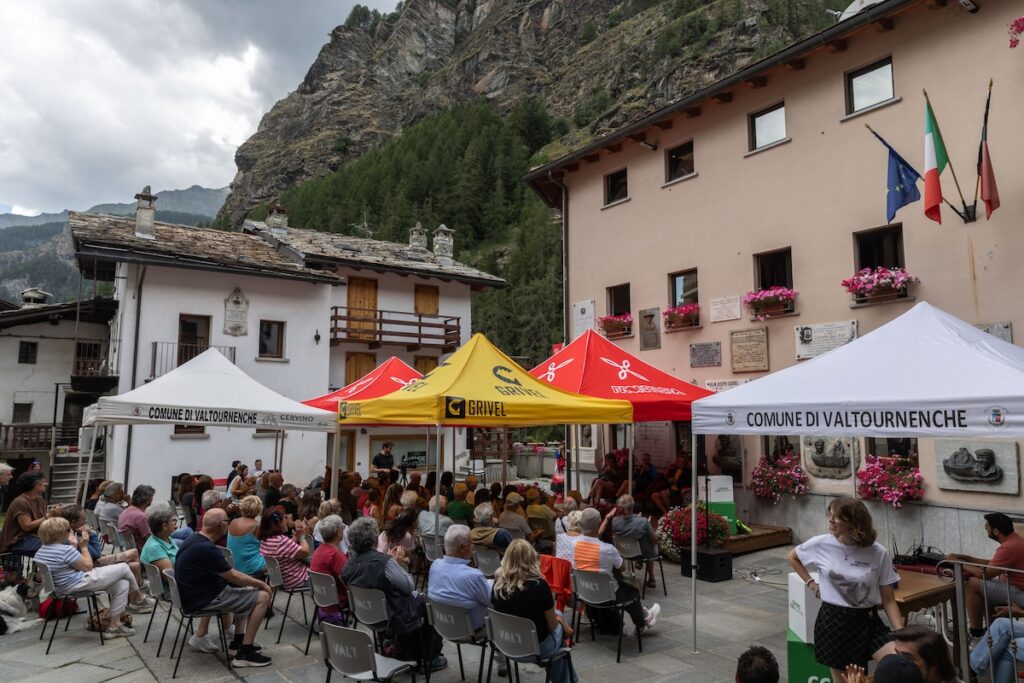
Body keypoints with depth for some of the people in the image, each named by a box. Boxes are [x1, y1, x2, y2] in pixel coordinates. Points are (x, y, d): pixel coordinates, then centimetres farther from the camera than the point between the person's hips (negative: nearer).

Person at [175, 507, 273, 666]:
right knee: (263, 597, -10)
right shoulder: (206, 548, -26)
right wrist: (261, 584, -4)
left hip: (196, 592, 10)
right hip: (202, 600, -10)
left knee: (246, 590, 24)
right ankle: (245, 653, -7)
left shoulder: (194, 539, 5)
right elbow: (233, 577, -17)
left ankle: (238, 639, 24)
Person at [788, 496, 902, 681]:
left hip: (867, 621, 0)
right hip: (833, 621, 0)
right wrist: (812, 585, 6)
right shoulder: (821, 544, -7)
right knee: (844, 679, 8)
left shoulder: (878, 553, -8)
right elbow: (793, 558, 14)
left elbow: (888, 600, -1)